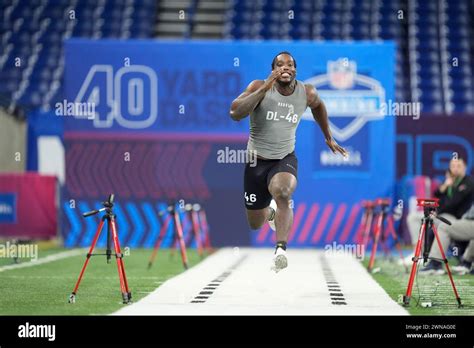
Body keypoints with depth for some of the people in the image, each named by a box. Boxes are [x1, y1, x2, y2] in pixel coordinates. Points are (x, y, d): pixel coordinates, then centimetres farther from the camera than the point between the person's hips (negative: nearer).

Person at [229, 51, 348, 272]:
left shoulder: (307, 94, -4)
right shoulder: (259, 87, -14)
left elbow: (318, 106, 21)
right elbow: (235, 113, -29)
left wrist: (328, 138, 27)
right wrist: (264, 88, -33)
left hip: (285, 159, 0)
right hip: (256, 161, 0)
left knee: (282, 193, -37)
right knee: (255, 225, 13)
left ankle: (280, 250, -42)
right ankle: (270, 211, 51)